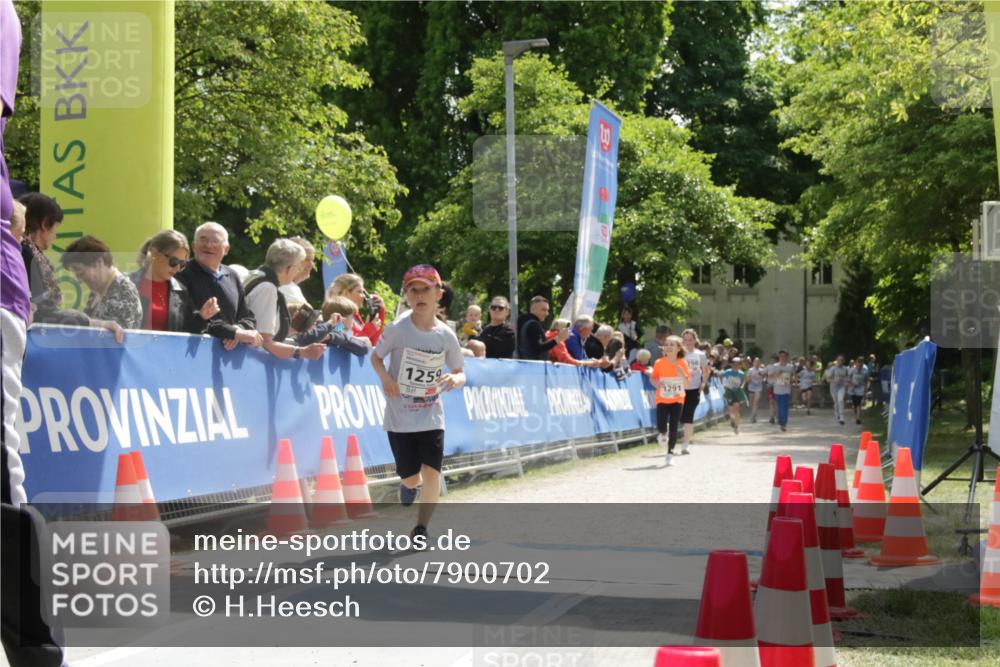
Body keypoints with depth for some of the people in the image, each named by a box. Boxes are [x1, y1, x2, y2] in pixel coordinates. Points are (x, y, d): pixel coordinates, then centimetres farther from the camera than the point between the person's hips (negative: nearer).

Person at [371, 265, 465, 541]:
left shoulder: (446, 336, -4)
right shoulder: (397, 329, -10)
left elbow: (459, 372, 5)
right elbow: (375, 356, 2)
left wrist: (456, 379, -18)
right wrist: (384, 376, -18)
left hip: (431, 417, 1)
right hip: (399, 417, -1)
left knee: (431, 472, -13)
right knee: (411, 477, 7)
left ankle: (421, 529, 3)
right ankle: (409, 485, 46)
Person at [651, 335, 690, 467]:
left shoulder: (682, 364, -5)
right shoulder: (659, 363, -7)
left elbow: (687, 384, 0)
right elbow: (653, 378, 4)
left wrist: (683, 375, -21)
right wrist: (656, 383, -19)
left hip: (677, 400, 0)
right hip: (662, 399, 0)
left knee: (673, 428, -3)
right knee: (661, 426, -12)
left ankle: (670, 453, 9)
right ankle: (663, 434, 26)